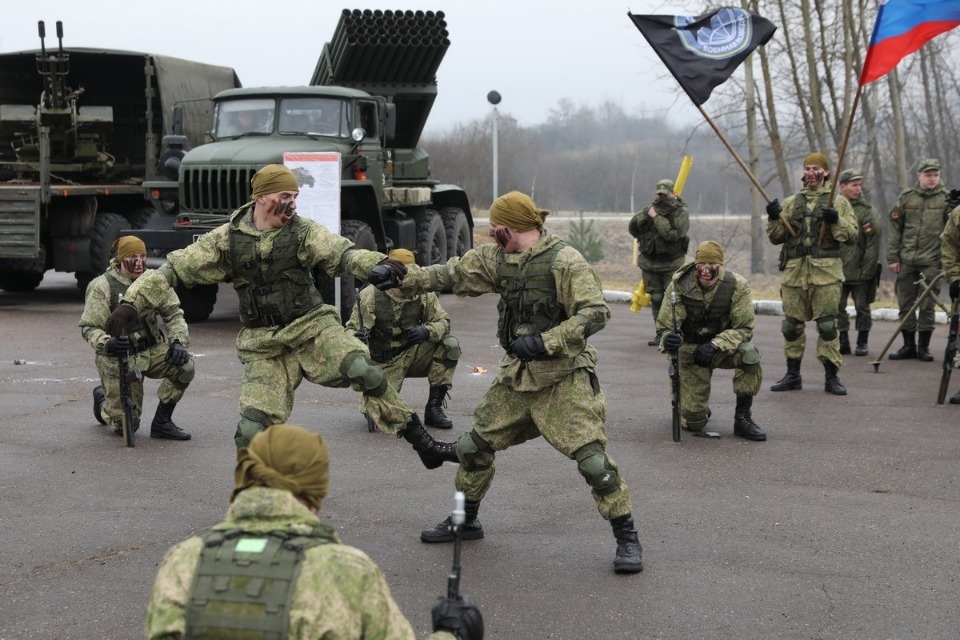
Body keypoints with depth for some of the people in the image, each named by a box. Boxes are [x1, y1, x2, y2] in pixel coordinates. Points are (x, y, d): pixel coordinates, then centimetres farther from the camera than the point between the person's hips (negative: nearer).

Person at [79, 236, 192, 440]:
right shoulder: (102, 287, -13)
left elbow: (173, 314, 3)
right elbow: (89, 327, -14)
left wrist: (178, 342, -16)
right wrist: (107, 344, -35)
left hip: (151, 351, 4)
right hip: (118, 358, -4)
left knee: (184, 366, -26)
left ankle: (162, 422, -6)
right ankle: (102, 399, 33)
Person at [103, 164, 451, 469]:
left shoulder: (302, 231, -4)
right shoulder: (227, 239, -1)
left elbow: (341, 253, -19)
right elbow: (174, 269, 4)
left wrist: (379, 265, -40)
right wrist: (132, 303, -7)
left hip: (312, 327, -1)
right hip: (265, 346, 1)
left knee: (363, 371, -26)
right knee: (252, 430, -9)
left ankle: (422, 443, -14)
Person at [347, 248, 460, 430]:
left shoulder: (424, 293, -7)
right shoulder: (370, 296, -16)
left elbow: (443, 321, -4)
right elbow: (352, 331, -14)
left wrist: (427, 331, -27)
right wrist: (357, 339, -39)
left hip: (413, 356, 4)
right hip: (384, 363, -3)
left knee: (449, 346, -21)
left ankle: (434, 408, -8)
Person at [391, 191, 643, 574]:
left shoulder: (563, 261, -16)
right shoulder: (497, 259, 6)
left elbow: (595, 313, -21)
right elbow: (451, 275, 14)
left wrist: (544, 341, -25)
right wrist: (402, 279, 5)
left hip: (563, 377, -7)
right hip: (516, 374, 7)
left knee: (591, 456, -16)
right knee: (475, 445, 12)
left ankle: (627, 540, -4)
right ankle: (466, 521, 32)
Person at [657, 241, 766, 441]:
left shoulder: (737, 286, -18)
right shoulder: (679, 286, -18)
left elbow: (744, 328, -16)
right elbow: (663, 326, -15)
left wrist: (715, 345, -31)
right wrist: (668, 339, -40)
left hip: (724, 348, 1)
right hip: (691, 352, -1)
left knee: (748, 353, -35)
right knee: (693, 423, -9)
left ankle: (743, 418, -16)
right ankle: (697, 408, 33)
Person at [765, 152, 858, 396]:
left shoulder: (838, 202, 7)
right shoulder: (791, 202, 15)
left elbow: (852, 234, 0)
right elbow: (776, 237, 12)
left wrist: (836, 221, -17)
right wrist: (774, 218, -6)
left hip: (826, 272, -3)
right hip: (794, 271, 3)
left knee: (827, 325, -4)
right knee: (792, 324, 6)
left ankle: (831, 376, 3)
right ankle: (792, 375, 15)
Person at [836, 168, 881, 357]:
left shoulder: (867, 210, -1)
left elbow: (873, 242, -6)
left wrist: (868, 269, -11)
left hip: (860, 270, -3)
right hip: (837, 269, 3)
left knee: (862, 307, 3)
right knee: (838, 307, 4)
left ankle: (862, 343, 13)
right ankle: (843, 342, 13)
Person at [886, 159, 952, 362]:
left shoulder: (946, 199, 2)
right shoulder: (906, 197, 7)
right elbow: (895, 229, 8)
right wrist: (893, 257, 3)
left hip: (932, 261, -2)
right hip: (906, 261, 2)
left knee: (927, 306, 0)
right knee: (905, 304, 6)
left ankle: (924, 347, 11)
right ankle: (908, 346, 17)